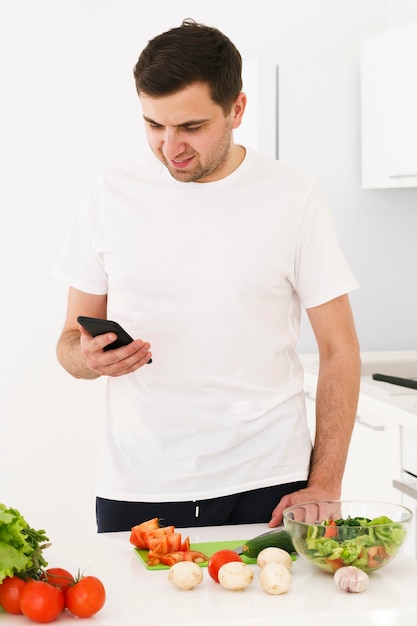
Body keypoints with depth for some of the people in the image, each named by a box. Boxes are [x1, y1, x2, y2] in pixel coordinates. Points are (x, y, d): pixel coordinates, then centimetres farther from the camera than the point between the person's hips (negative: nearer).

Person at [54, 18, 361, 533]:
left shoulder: (295, 196, -2)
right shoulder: (109, 196, 2)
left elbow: (339, 350, 0)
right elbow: (71, 340, 9)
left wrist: (324, 487, -8)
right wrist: (88, 357, -16)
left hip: (267, 485, -1)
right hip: (137, 491, 1)